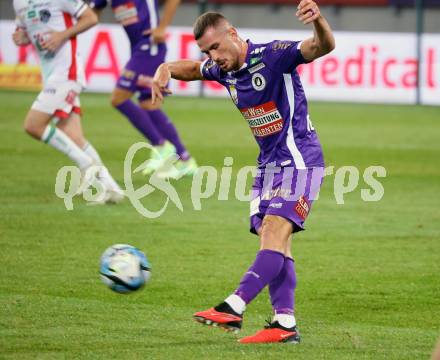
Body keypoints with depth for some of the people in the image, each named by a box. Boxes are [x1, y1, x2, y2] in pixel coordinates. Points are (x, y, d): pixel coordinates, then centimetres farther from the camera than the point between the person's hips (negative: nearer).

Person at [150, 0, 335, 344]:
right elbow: (189, 68, 24)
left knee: (275, 231, -18)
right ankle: (285, 323, -1)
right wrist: (164, 71, 0)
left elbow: (323, 46, -30)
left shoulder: (273, 55, -17)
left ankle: (233, 308, -28)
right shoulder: (223, 70, 5)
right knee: (272, 240, 0)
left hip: (299, 160, -8)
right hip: (269, 164, 8)